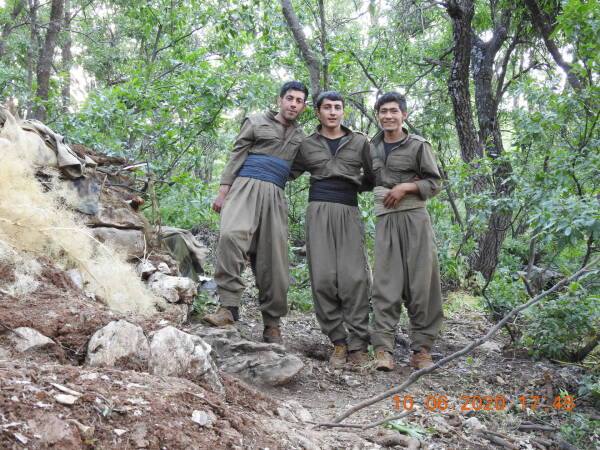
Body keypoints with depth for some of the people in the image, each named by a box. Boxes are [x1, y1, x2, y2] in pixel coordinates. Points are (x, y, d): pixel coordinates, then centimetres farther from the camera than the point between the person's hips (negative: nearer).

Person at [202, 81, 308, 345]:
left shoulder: (301, 138, 24)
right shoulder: (256, 123, 15)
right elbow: (236, 157, 9)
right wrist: (223, 191, -3)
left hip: (275, 196, 3)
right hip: (247, 186, -3)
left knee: (272, 260, -4)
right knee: (232, 234, -30)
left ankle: (272, 324, 4)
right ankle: (229, 306, -30)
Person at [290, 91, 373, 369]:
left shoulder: (360, 142, 15)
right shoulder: (307, 145, 15)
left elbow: (371, 179, 22)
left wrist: (352, 185, 9)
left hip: (349, 212, 0)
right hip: (319, 211, 0)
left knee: (354, 277, -11)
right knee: (323, 278, -8)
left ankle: (358, 345, -7)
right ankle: (338, 342, 0)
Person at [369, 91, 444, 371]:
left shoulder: (418, 145, 6)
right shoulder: (372, 148, 15)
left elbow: (434, 183, 6)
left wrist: (406, 186, -8)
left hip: (415, 217, -2)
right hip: (385, 219, 2)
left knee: (421, 282, -4)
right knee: (385, 283, -7)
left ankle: (421, 349, 3)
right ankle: (383, 349, -9)